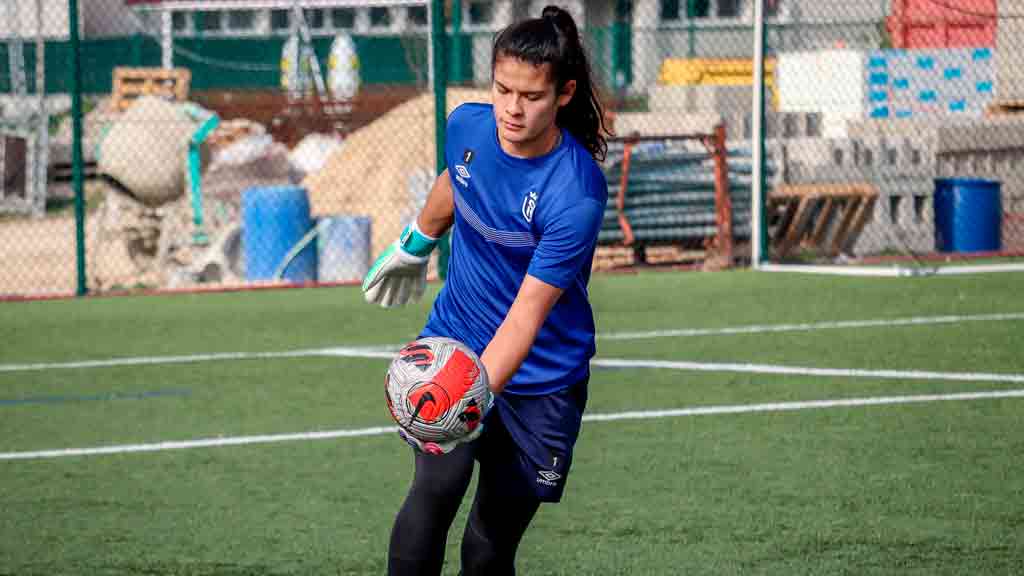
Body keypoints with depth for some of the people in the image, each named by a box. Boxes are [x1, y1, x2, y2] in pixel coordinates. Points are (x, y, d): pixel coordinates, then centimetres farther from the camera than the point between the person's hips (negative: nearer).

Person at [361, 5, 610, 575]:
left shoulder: (577, 194, -26)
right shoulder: (468, 127, -10)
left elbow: (526, 315, -29)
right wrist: (414, 247, 32)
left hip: (541, 380, -3)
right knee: (435, 491, -22)